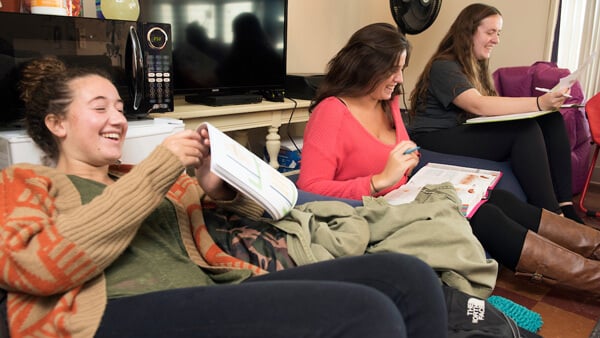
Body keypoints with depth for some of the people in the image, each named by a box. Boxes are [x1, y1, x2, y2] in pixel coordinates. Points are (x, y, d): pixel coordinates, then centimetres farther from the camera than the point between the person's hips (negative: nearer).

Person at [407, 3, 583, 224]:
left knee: (552, 119, -11)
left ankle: (565, 206, -18)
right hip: (438, 139, -8)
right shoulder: (444, 67, -10)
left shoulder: (477, 66, 20)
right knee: (525, 130, -29)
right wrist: (539, 103, -34)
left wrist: (547, 105, -4)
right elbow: (479, 106, -26)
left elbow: (488, 109, 10)